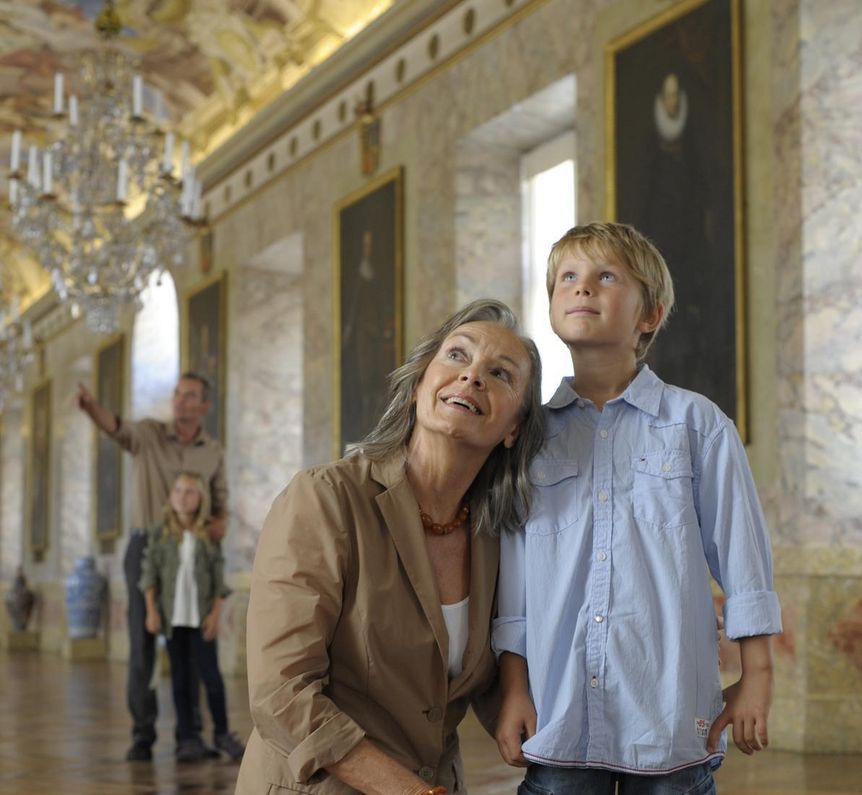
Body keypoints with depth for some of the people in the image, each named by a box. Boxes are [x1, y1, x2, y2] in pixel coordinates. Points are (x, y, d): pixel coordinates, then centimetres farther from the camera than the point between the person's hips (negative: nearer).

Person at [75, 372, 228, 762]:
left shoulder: (214, 451, 6)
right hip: (146, 547, -2)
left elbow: (219, 502, 14)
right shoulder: (149, 433, -4)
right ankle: (143, 734, 0)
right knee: (143, 641, -5)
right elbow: (116, 427, -27)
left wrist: (219, 523, -12)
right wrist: (90, 405, -51)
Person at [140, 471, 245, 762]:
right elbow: (149, 574, 2)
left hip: (201, 617, -1)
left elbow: (219, 579, 2)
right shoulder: (160, 534, 3)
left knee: (211, 675, -3)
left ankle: (221, 732, 11)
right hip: (172, 616, 1)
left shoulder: (209, 536, 2)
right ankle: (188, 738, 11)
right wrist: (151, 611, -4)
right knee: (180, 678, 5)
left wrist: (215, 613, -4)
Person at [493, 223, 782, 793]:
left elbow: (740, 554, 3)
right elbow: (513, 574, 9)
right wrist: (513, 688, 6)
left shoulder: (697, 423, 2)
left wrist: (757, 675, 2)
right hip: (559, 713, 2)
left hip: (671, 713, -2)